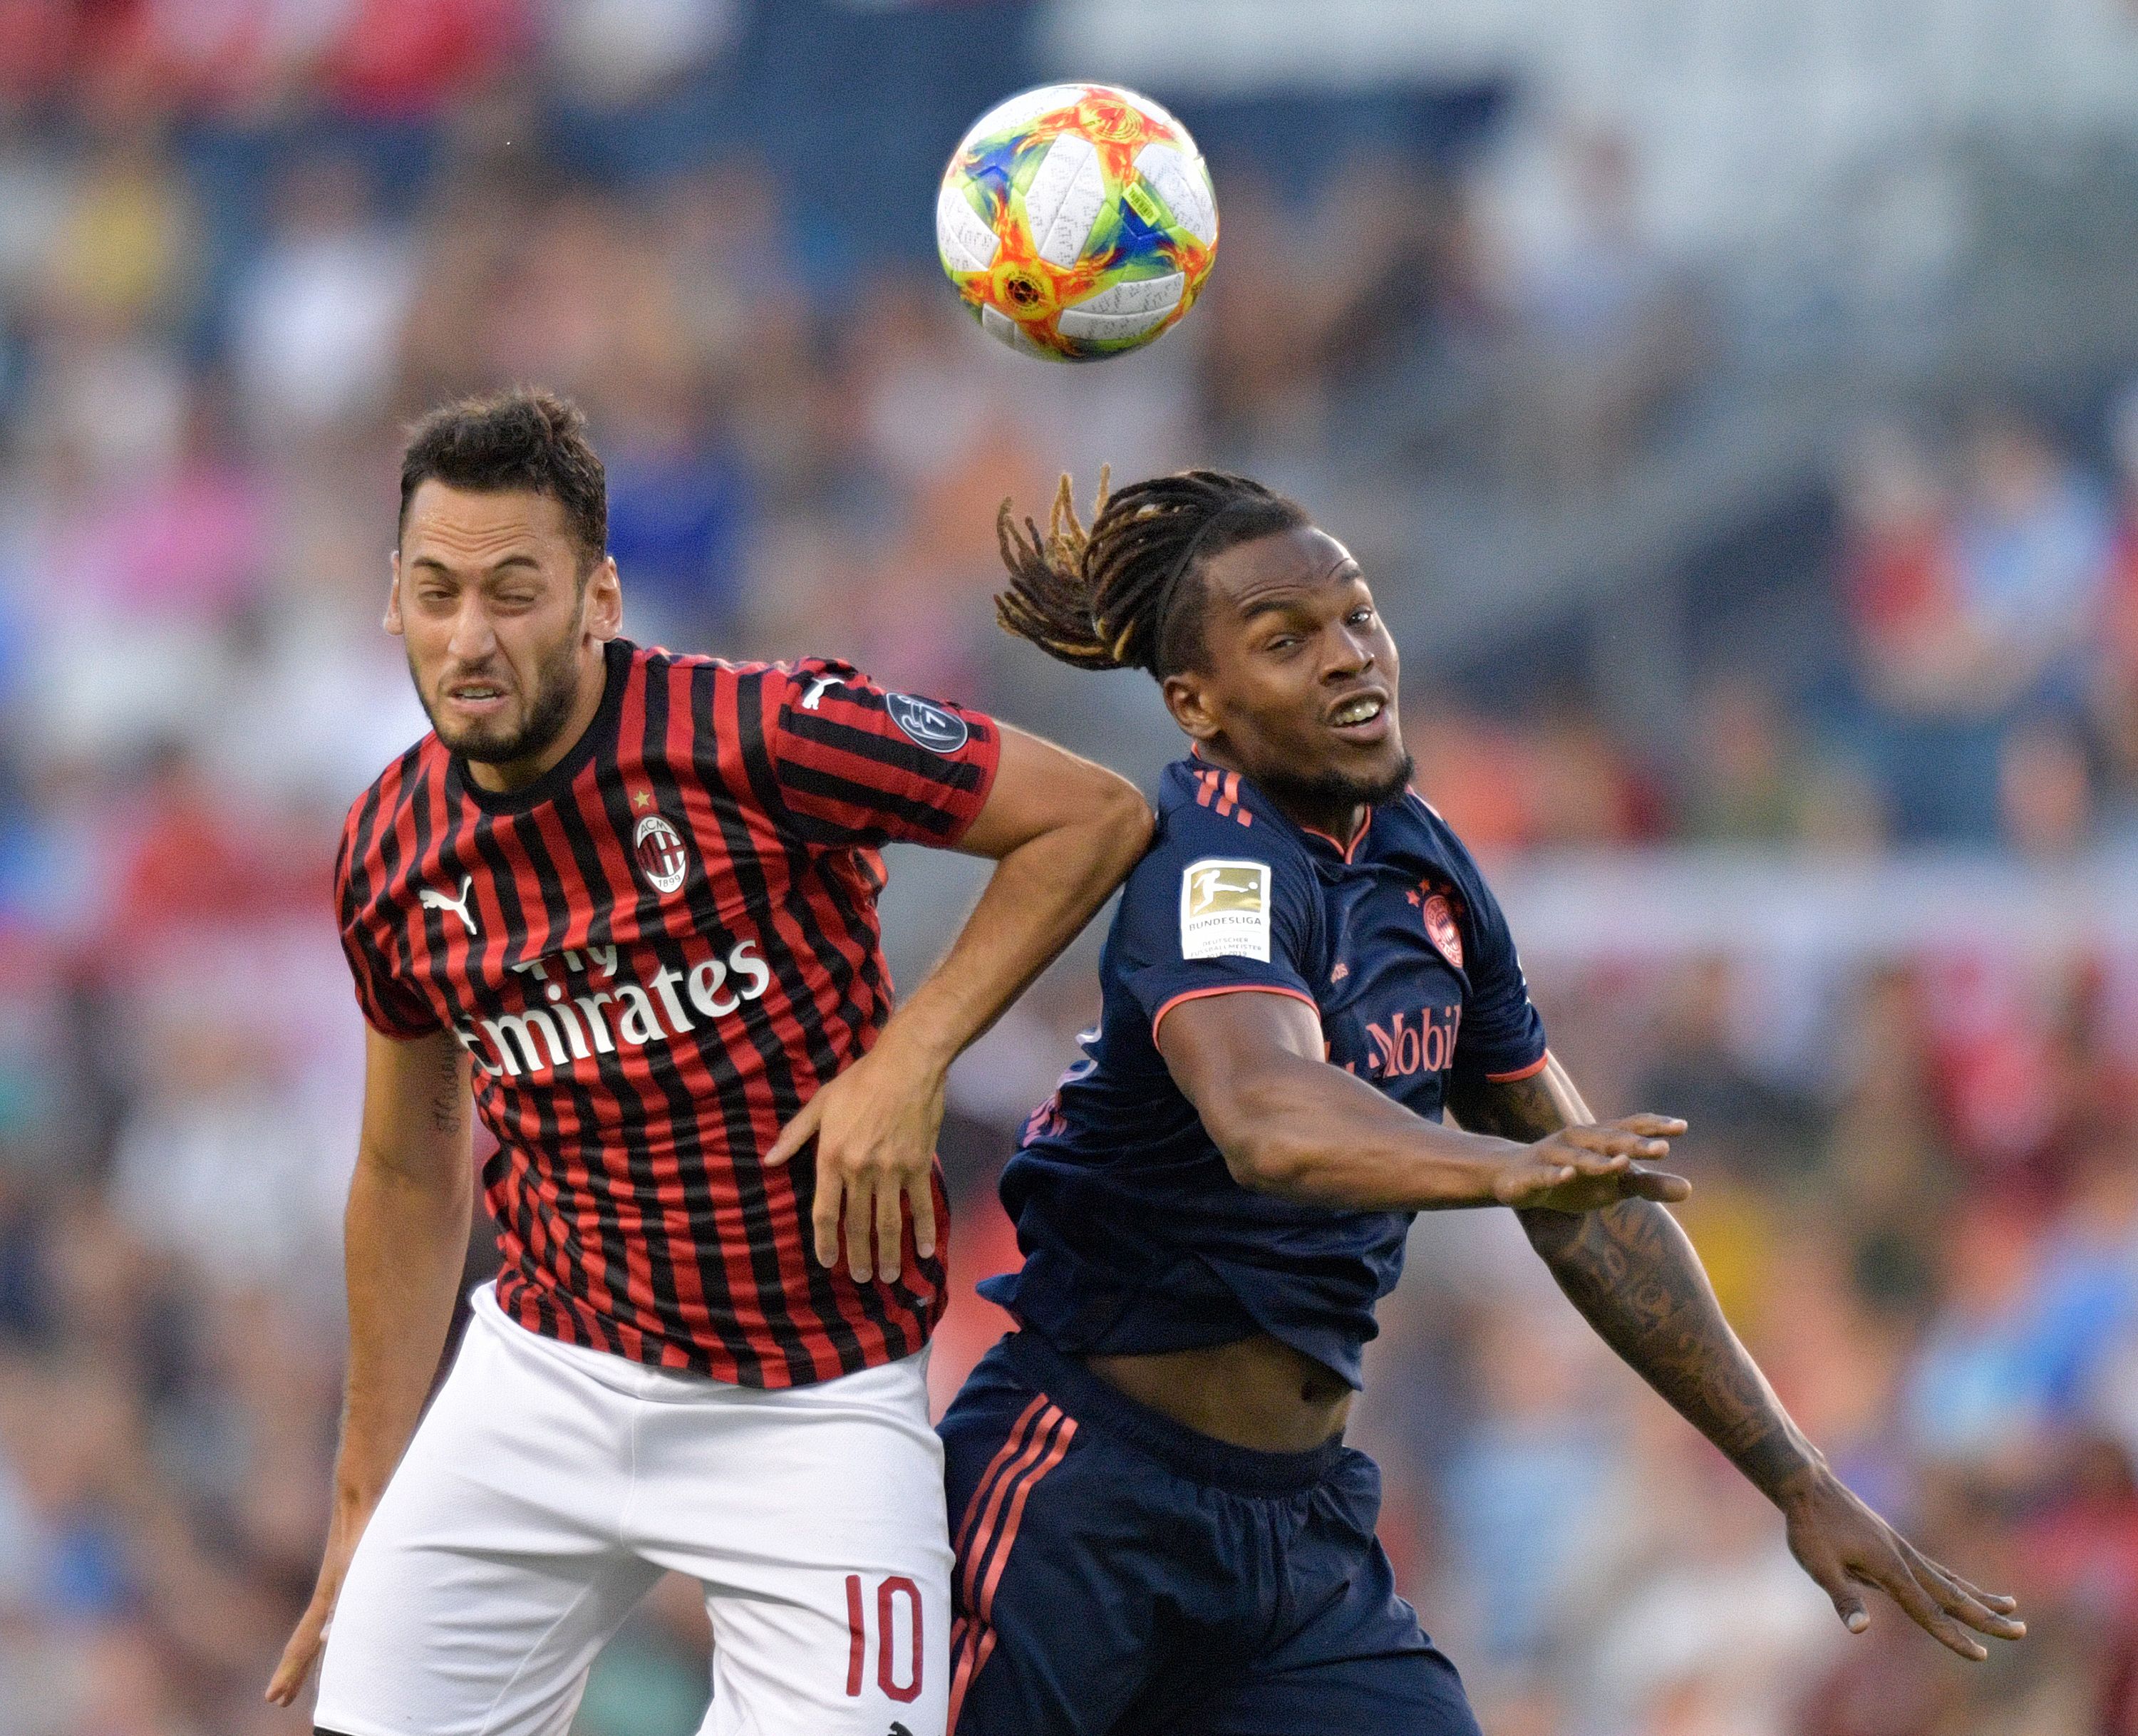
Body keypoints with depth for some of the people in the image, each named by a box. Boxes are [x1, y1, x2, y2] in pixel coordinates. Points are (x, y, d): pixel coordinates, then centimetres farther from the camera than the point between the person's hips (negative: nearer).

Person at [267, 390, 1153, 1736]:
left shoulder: (763, 738, -17)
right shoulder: (392, 854, -1)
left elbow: (1096, 816, -9)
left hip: (818, 1411, -4)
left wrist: (909, 1057, -18)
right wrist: (363, 1510, 14)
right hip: (552, 1374, 4)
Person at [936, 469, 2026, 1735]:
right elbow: (1263, 1118, -37)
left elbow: (1592, 1215, 16)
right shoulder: (1208, 860, -16)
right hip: (1086, 1494, -7)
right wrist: (1513, 1166, -55)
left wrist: (1800, 1484, 15)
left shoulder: (1427, 871, 8)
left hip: (1304, 1523, 7)